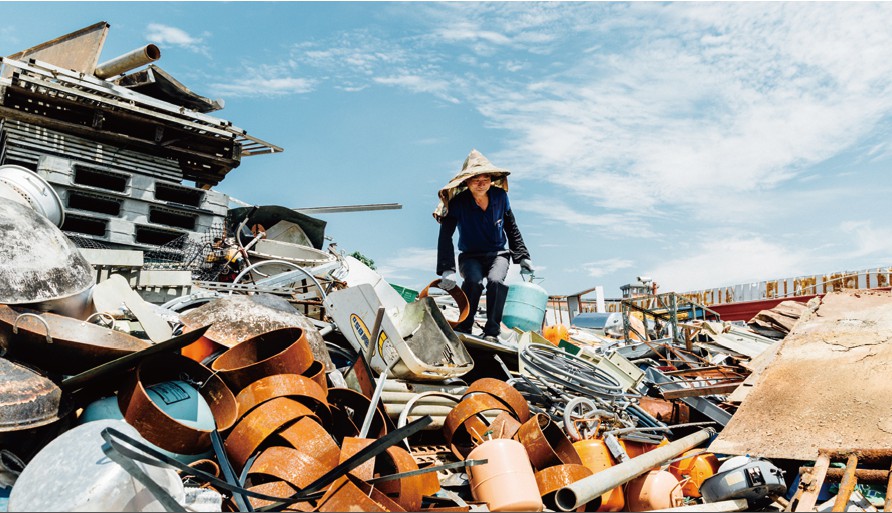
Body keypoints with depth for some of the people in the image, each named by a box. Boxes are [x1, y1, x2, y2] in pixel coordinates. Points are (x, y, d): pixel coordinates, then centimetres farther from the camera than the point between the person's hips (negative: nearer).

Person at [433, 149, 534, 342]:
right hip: (470, 256, -1)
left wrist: (523, 257, 6)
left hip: (498, 254, 1)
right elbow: (445, 236, -23)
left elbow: (511, 229, 8)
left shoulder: (500, 196, -6)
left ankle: (492, 331, -19)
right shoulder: (458, 202, -15)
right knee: (474, 281, -34)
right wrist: (447, 270, -33)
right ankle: (464, 326, -15)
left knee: (496, 281, -31)